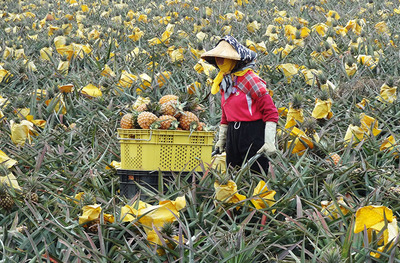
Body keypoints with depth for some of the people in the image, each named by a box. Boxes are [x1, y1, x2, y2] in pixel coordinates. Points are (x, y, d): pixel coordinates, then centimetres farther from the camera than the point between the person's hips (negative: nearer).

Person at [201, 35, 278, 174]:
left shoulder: (249, 79, -12)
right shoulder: (224, 81, 12)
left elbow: (271, 112, -13)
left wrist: (269, 142, -17)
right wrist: (221, 140, 23)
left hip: (253, 134, -7)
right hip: (233, 136, 7)